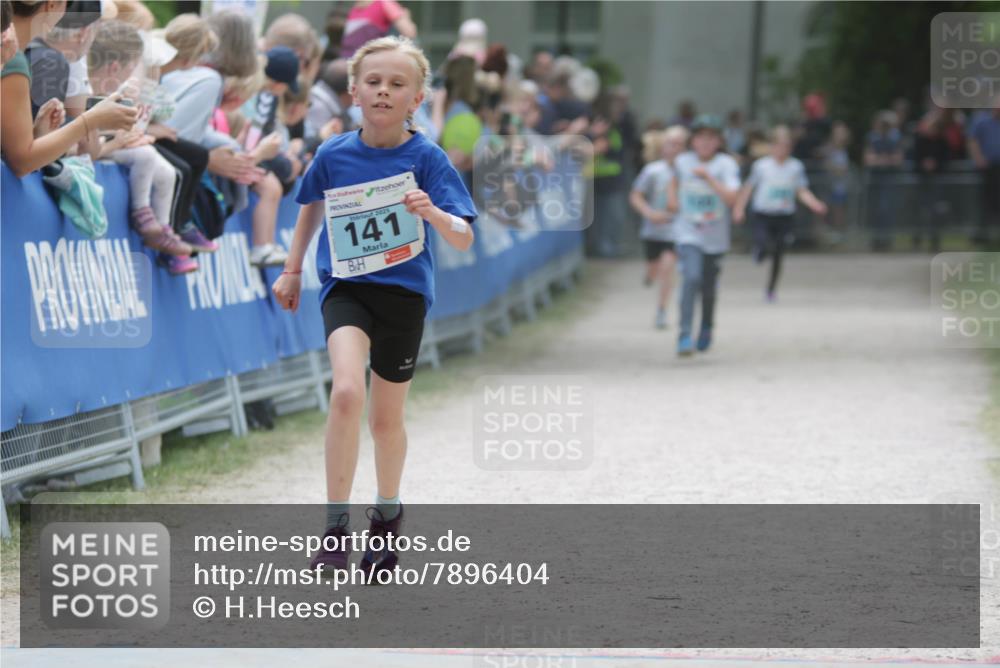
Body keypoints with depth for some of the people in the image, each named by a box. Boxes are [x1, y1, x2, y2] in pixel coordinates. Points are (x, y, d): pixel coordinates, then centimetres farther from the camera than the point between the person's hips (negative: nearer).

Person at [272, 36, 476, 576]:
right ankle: (335, 524, -17)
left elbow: (463, 240, -15)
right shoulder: (334, 154, -4)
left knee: (387, 416, 12)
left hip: (403, 291, 0)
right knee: (347, 391, -25)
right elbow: (311, 205, 18)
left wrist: (433, 214, -35)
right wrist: (292, 270, 21)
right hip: (345, 286, 0)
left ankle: (387, 512, 40)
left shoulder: (427, 159, -10)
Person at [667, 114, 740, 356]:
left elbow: (731, 198, -23)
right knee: (691, 278, -23)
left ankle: (706, 329, 42)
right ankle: (684, 335, -24)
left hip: (715, 237, 0)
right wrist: (672, 197, 9)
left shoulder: (726, 164, -9)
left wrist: (708, 177, -27)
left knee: (709, 287, 13)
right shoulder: (683, 162, 0)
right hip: (688, 234, 0)